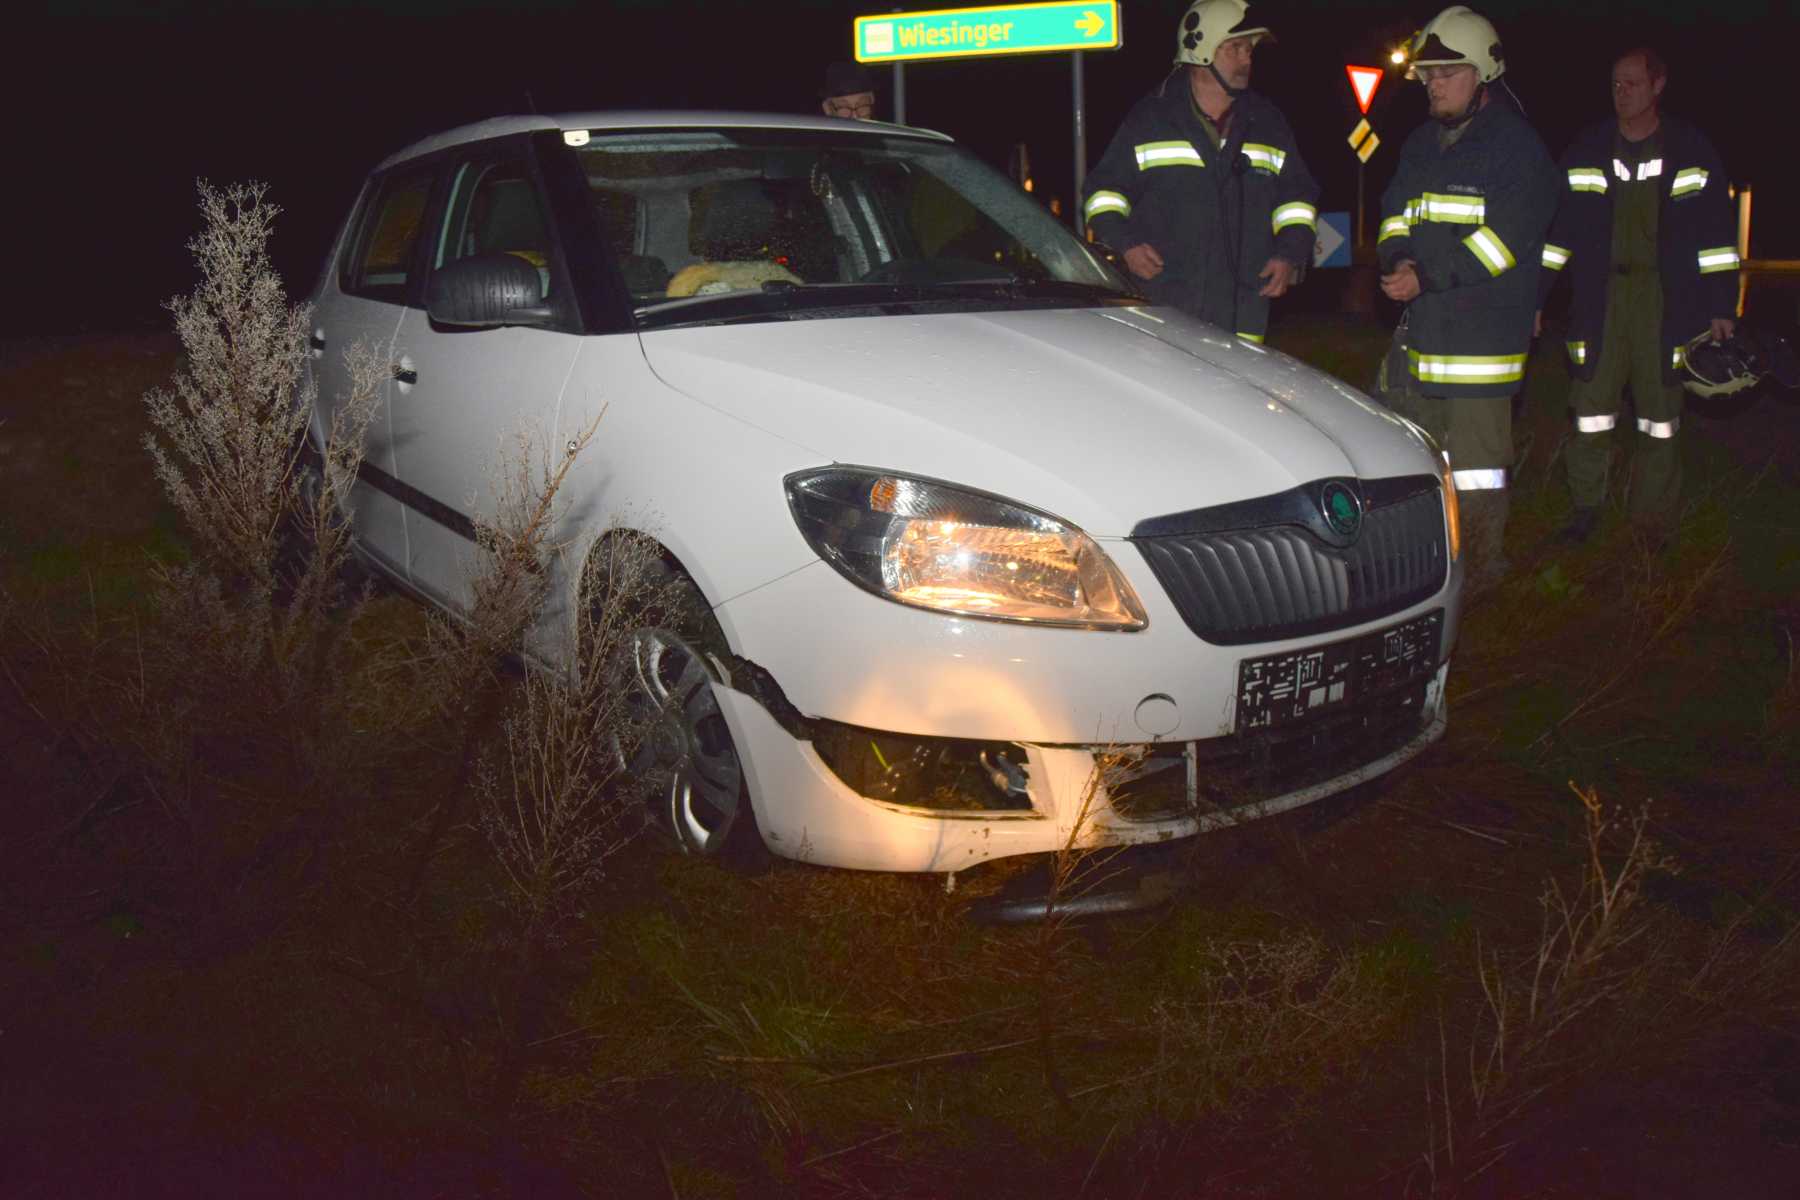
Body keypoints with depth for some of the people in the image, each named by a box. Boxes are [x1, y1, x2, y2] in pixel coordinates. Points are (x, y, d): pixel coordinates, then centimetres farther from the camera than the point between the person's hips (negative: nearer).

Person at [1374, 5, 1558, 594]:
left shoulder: (1517, 145, -8)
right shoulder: (1423, 141, 16)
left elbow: (1507, 235, -16)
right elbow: (1396, 209, 17)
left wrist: (1428, 277, -20)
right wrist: (1398, 261, -6)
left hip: (1485, 330, -8)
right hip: (1418, 324, 8)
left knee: (1477, 452, -3)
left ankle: (1480, 567, 9)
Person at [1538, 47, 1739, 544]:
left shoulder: (1691, 149, 4)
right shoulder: (1588, 149, 7)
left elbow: (1716, 232, 3)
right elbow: (1557, 227, 7)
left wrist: (1721, 306, -2)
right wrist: (1532, 297, 1)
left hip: (1665, 301, -1)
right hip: (1601, 298, 1)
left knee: (1660, 417, 4)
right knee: (1591, 408, 0)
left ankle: (1654, 520, 13)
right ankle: (1585, 511, 11)